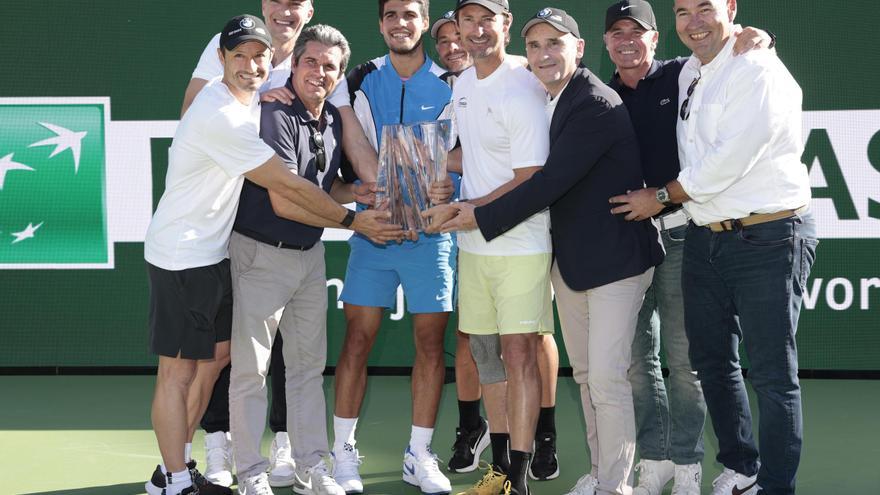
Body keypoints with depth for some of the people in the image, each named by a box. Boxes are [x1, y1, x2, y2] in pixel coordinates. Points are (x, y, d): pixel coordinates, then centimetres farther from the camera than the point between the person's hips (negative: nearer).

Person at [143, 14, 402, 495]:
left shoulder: (247, 100, 6)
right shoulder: (221, 117, -23)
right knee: (179, 368, -4)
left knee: (216, 354, 14)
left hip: (211, 253, 10)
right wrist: (353, 220, -13)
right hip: (181, 256, -10)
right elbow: (290, 186, -21)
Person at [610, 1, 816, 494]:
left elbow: (729, 161, -19)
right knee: (714, 361, 18)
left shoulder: (759, 72, -14)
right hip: (706, 238, 9)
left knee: (772, 373, -1)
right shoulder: (689, 73, 11)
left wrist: (661, 196, -9)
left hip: (769, 239, -9)